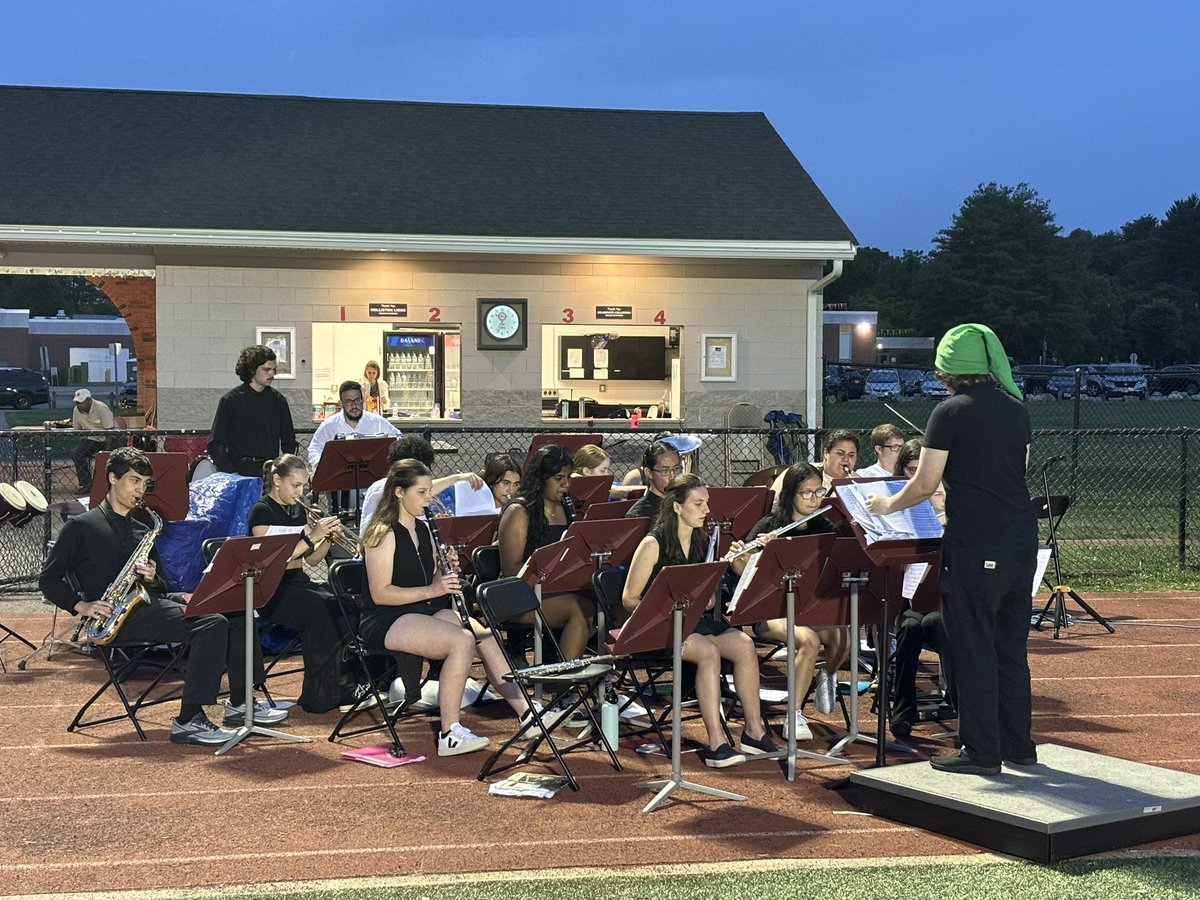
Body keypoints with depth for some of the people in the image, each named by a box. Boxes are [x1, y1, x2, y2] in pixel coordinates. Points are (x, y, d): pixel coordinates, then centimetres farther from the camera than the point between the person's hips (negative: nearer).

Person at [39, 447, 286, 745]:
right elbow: (48, 578, 0)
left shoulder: (142, 531, 23)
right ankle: (188, 722, -33)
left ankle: (240, 703, -4)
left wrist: (153, 579, 0)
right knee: (212, 624, -28)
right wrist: (81, 605, -16)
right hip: (118, 616, -7)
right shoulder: (81, 527, 4)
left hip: (150, 603, 7)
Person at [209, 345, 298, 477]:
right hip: (239, 470, -3)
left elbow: (289, 441, 18)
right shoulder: (230, 401, 1)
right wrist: (230, 473, -11)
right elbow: (215, 444, -1)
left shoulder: (278, 400, 11)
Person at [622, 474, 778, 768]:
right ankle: (716, 743, -34)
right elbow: (630, 599, -8)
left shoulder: (703, 541, 11)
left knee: (744, 645, -21)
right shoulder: (653, 545, -9)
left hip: (696, 620, 6)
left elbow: (709, 600, 14)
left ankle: (754, 730, -14)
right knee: (709, 651, -33)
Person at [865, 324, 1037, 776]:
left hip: (976, 546, -7)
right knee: (1011, 647, 15)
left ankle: (981, 752, 4)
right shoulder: (1017, 409, 11)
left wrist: (887, 505, 9)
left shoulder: (951, 413, -9)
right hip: (1022, 540, 7)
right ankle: (1018, 745, 21)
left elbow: (924, 484, -9)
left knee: (973, 649, 0)